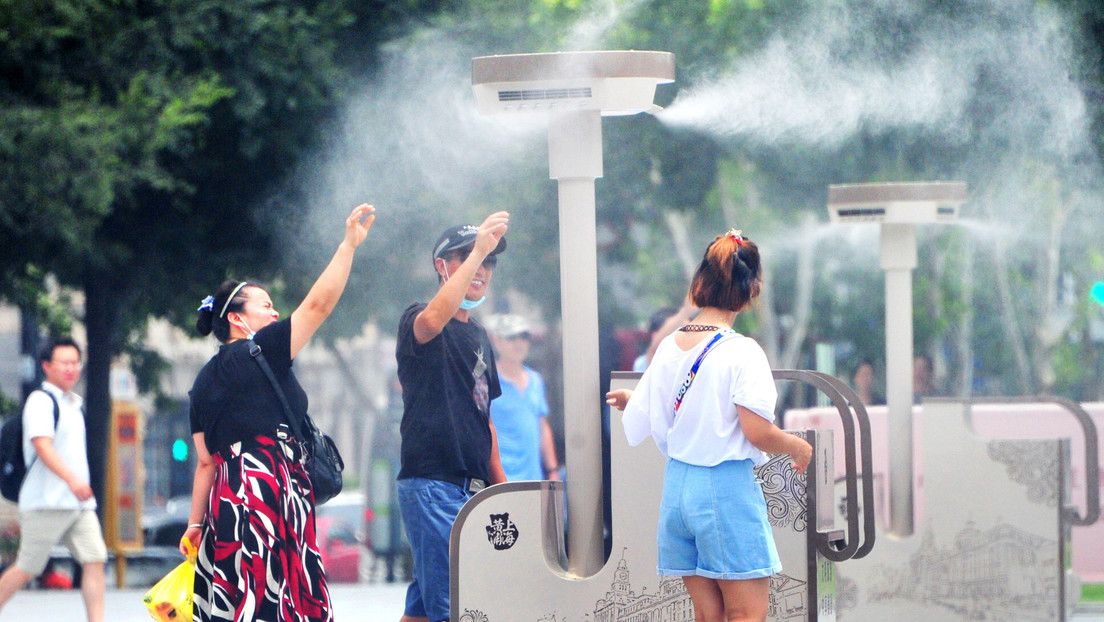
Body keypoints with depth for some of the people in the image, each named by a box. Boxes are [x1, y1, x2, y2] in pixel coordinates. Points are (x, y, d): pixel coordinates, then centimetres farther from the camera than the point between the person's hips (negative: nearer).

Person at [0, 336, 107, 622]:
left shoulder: (76, 403, 18)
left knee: (95, 560, -5)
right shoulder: (40, 400, -9)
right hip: (46, 502, -8)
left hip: (79, 502, 8)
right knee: (26, 569, -3)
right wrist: (71, 479, -34)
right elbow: (42, 446, -22)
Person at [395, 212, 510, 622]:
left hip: (473, 485, 8)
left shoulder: (478, 335, 21)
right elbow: (431, 321, -31)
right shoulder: (417, 320, -4)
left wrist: (500, 482, 19)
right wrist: (477, 250, -32)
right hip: (432, 481, -8)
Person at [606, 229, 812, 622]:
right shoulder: (741, 352, -13)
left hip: (678, 484, 6)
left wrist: (628, 399, 33)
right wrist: (798, 446, 2)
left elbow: (641, 423, 10)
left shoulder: (668, 348, 5)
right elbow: (758, 433, -17)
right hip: (728, 487, -6)